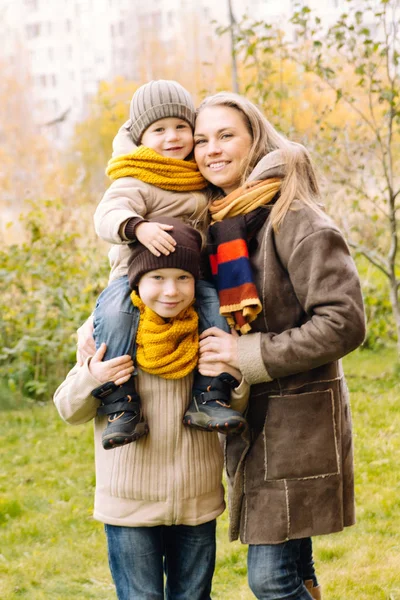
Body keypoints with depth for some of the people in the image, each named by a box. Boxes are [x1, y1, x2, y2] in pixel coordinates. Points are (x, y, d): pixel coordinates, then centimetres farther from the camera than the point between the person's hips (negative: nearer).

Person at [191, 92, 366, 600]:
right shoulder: (218, 224, 11)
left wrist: (248, 356, -20)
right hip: (250, 421, 8)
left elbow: (343, 322, -20)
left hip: (297, 419, -8)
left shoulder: (292, 217, -14)